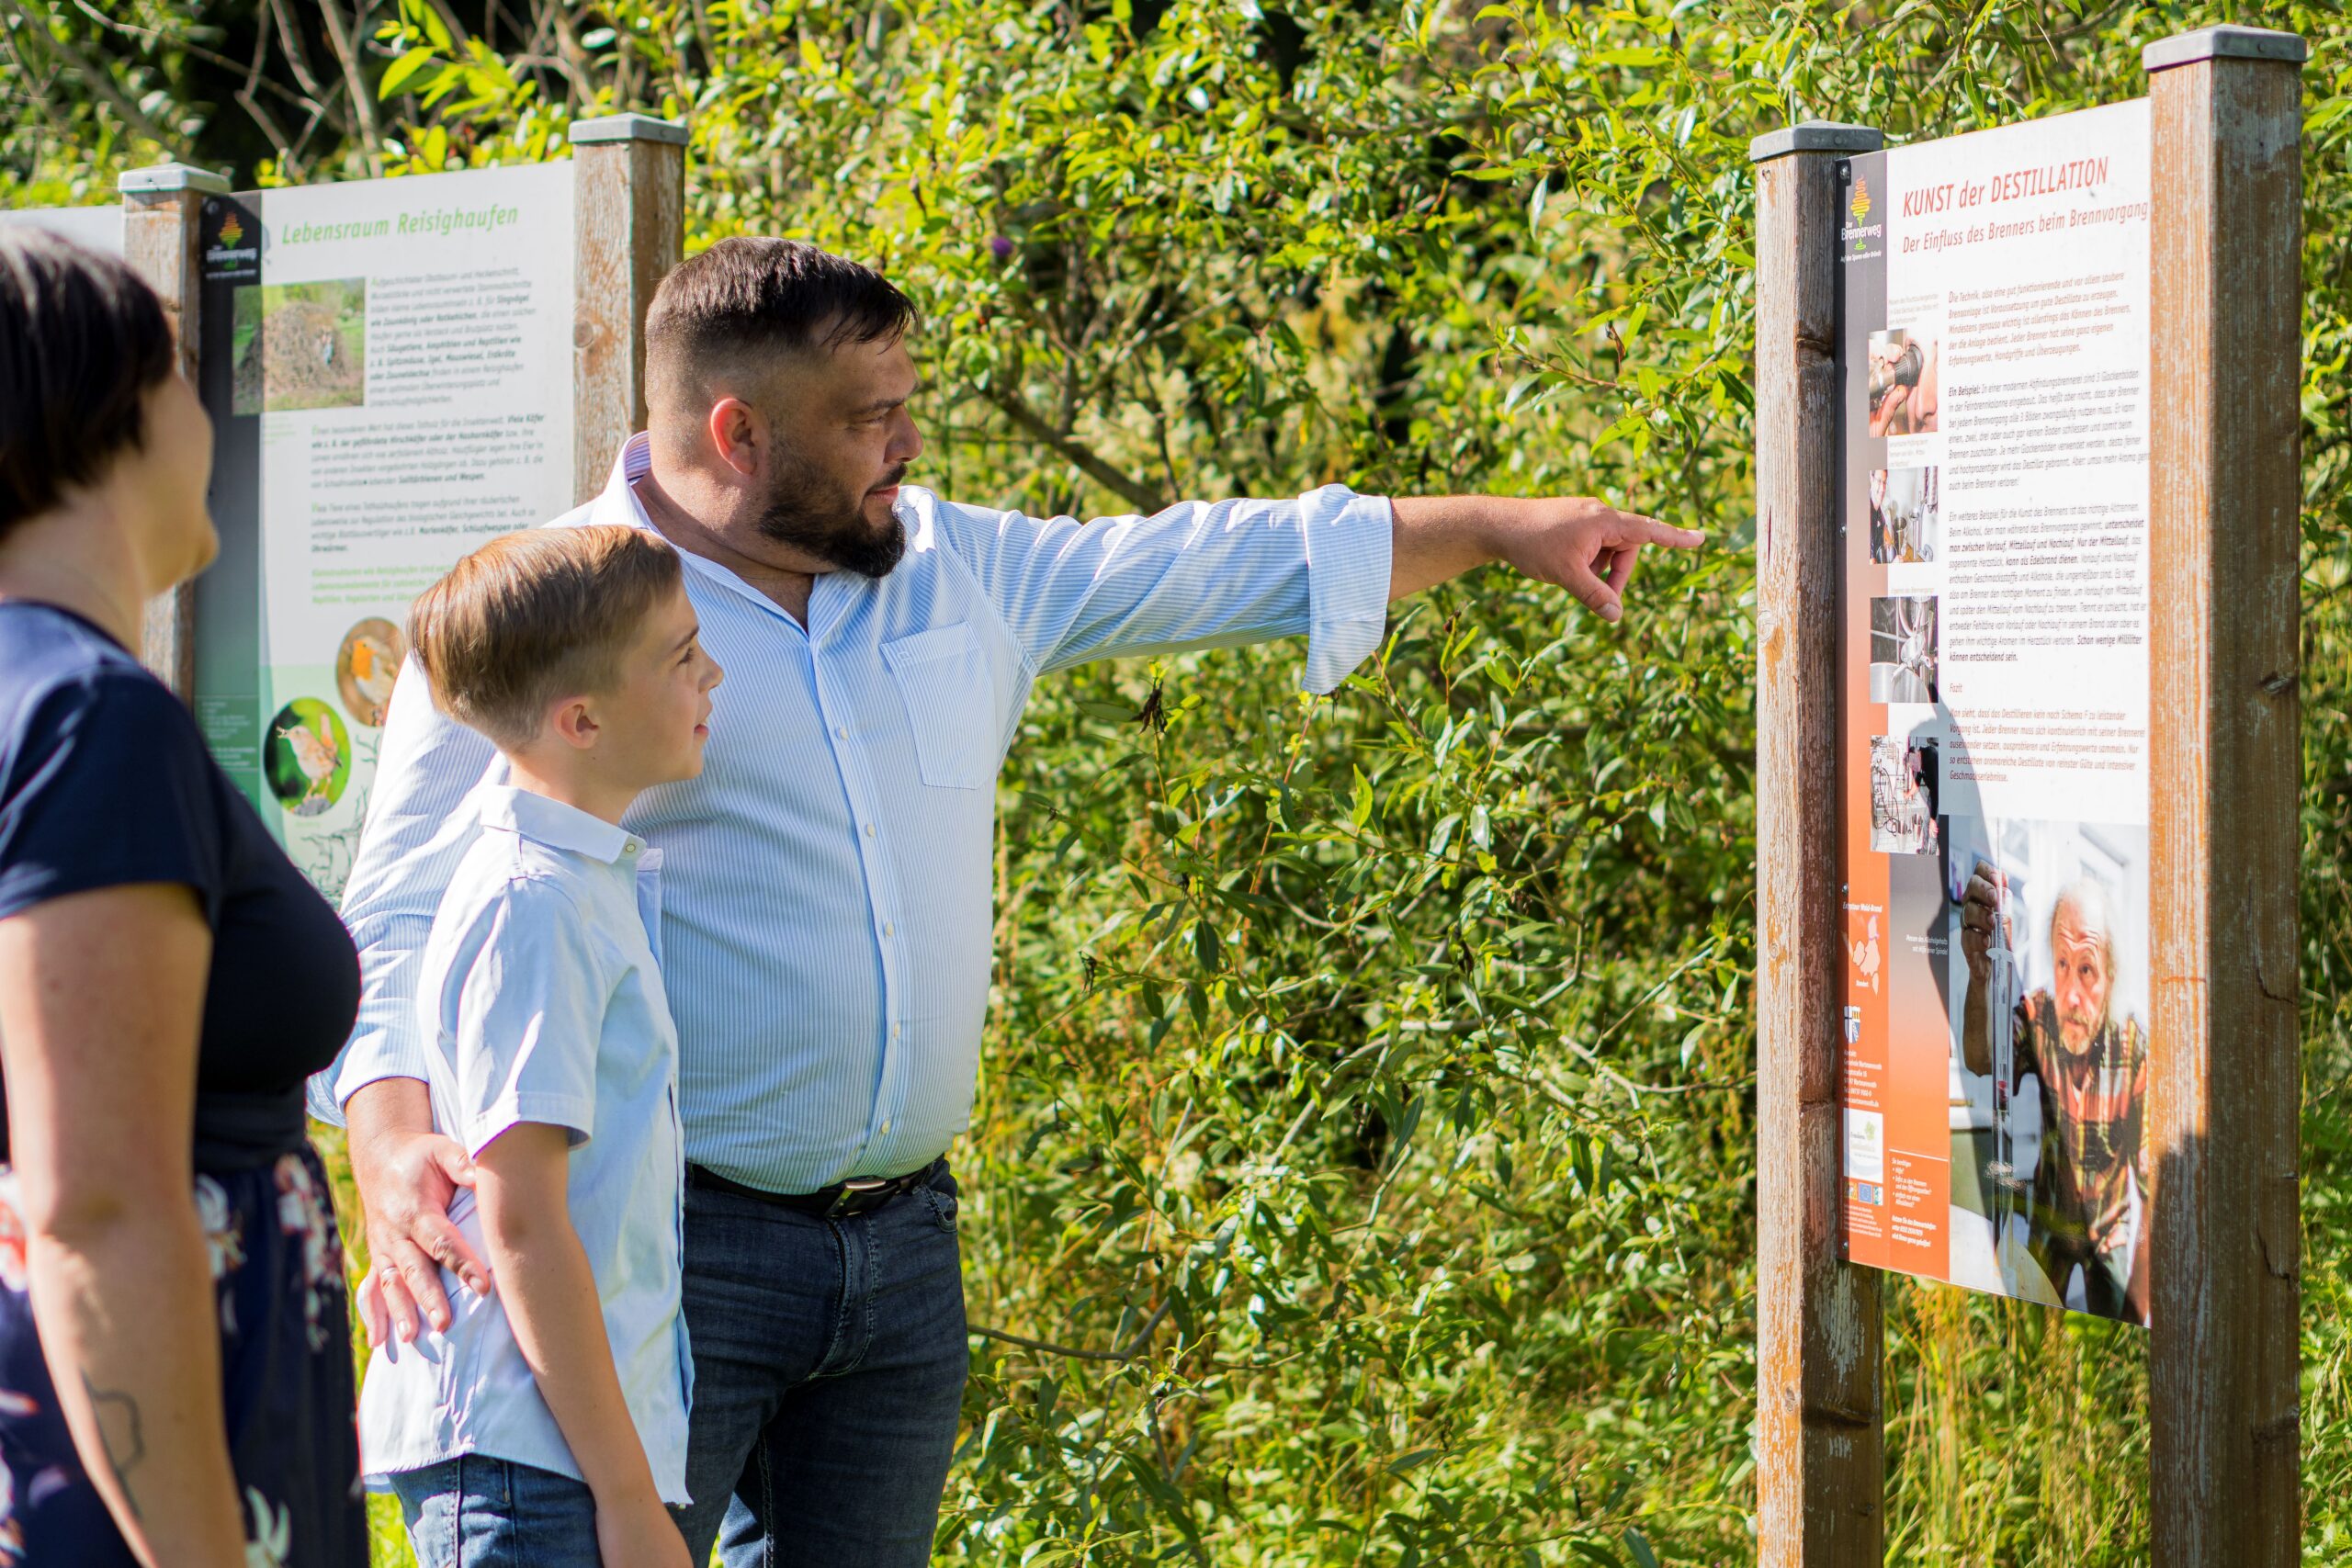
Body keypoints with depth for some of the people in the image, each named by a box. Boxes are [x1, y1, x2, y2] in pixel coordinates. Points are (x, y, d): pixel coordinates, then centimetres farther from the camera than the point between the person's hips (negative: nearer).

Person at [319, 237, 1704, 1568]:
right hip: (674, 1256, -6)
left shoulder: (950, 568, 11)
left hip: (906, 1247, 6)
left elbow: (1191, 567, 21)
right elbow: (402, 928, -11)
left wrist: (1500, 526, 25)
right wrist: (394, 1150, -31)